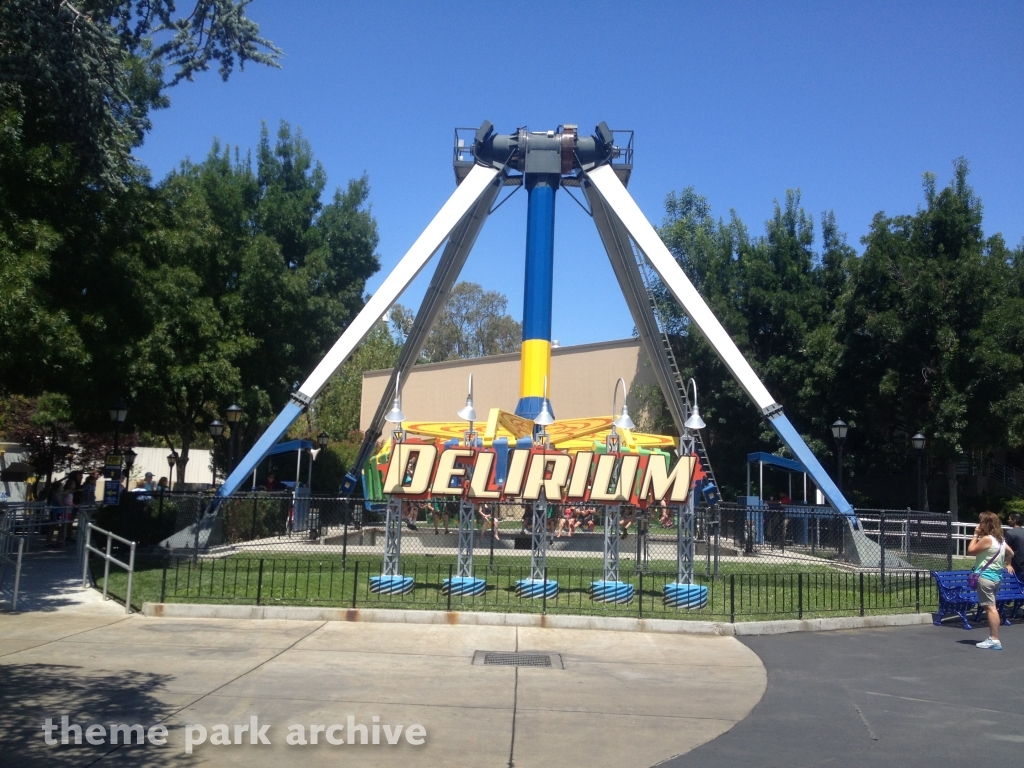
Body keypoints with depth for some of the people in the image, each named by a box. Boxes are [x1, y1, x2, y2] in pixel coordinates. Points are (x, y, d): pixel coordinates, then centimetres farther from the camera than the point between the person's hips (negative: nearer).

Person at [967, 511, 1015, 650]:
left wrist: (976, 535, -4)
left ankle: (995, 640, -11)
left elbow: (970, 550, -9)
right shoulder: (1000, 539, 12)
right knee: (990, 607, 12)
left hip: (985, 576, -10)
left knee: (990, 607, -10)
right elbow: (1011, 553, 25)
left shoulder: (986, 539, -16)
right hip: (995, 576, 10)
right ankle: (992, 638, 14)